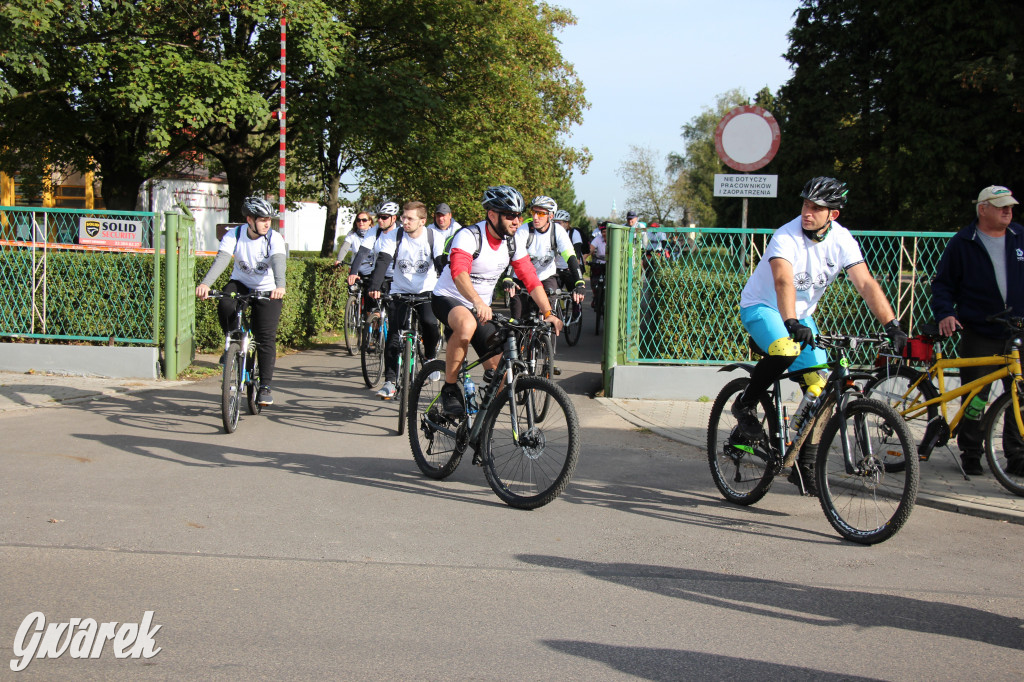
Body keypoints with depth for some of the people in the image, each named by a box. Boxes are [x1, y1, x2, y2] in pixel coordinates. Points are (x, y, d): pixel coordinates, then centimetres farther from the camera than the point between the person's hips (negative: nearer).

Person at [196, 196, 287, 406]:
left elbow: (279, 262, -36)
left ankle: (265, 386, 0)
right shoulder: (233, 236, -15)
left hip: (267, 290, -1)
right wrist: (206, 283, -47)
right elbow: (221, 260, -30)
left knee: (266, 338, -9)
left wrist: (280, 286, -56)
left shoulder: (274, 238, -19)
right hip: (240, 283, 1)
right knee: (225, 306, -31)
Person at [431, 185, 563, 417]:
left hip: (481, 307, 6)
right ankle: (449, 390, -23)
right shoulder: (469, 236, -24)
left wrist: (548, 312, -11)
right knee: (467, 325, -41)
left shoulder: (514, 241, -4)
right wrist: (478, 303, -57)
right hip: (447, 299, -6)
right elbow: (459, 272, -40)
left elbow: (530, 278, 0)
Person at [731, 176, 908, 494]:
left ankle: (804, 467, 8)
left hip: (801, 315, 5)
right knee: (786, 349, -38)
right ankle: (746, 405, -12)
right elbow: (783, 281, -43)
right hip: (761, 307, -5)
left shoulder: (841, 240, -13)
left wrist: (893, 326, -27)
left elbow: (866, 284, -17)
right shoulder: (786, 237, -27)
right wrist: (791, 323, -59)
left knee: (820, 390, -4)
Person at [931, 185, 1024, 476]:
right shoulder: (963, 243, 0)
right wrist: (944, 313, -12)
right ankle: (971, 455, 14)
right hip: (979, 334, -3)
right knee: (975, 398, 1)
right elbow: (943, 283, 4)